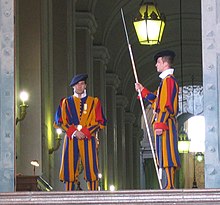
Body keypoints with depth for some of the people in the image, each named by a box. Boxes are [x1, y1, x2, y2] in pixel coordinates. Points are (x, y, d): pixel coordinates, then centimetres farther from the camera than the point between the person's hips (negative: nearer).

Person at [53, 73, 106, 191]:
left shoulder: (94, 102, 11)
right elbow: (59, 121, 5)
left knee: (91, 169, -6)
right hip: (71, 140, 1)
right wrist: (74, 132, -9)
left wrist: (85, 132, -10)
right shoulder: (66, 102, 13)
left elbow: (101, 122, 4)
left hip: (88, 140, -1)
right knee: (69, 169, -4)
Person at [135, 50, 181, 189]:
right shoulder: (165, 80, 21)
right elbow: (157, 101, 27)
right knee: (164, 155, 8)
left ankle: (170, 185, -14)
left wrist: (160, 124, -23)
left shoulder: (169, 80, -11)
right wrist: (142, 90, 28)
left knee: (167, 153, -12)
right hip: (163, 124, 10)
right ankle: (169, 185, 8)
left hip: (165, 123, -10)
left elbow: (167, 105, -19)